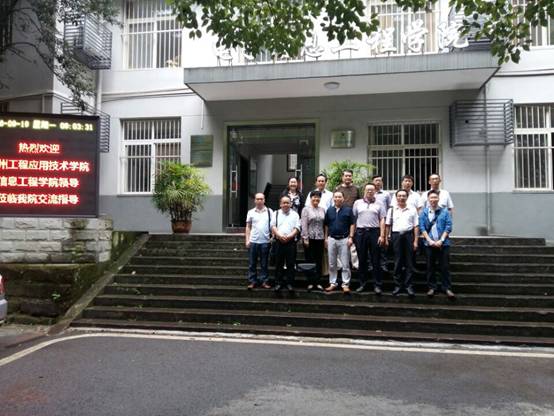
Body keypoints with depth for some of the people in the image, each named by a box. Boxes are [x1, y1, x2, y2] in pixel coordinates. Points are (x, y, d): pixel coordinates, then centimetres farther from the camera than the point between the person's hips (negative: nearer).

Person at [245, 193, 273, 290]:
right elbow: (248, 227, 8)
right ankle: (252, 281, 13)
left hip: (265, 241, -1)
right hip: (253, 241, 1)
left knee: (264, 263, 7)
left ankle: (264, 281, 15)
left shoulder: (269, 211, 3)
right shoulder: (251, 212, 6)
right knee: (252, 263, 5)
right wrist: (247, 240, 2)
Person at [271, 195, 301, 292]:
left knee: (291, 264, 1)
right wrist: (279, 235, -15)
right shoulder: (276, 214, 12)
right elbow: (273, 226, 1)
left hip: (291, 242, 0)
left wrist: (289, 236, -14)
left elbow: (297, 228, 0)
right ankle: (278, 283, 11)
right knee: (279, 263, 4)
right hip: (279, 242, 1)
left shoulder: (295, 214, 10)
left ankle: (289, 283, 9)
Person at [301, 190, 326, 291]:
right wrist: (305, 238, -12)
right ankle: (310, 282, 10)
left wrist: (325, 237, 5)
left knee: (319, 261, 5)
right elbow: (304, 225, -7)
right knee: (310, 260, 2)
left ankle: (317, 282, 13)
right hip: (310, 238, -4)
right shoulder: (306, 209, -2)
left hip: (320, 238, 4)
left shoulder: (322, 209, 10)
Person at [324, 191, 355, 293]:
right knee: (331, 264, 9)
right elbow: (326, 225, 13)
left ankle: (345, 284, 6)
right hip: (332, 239, 3)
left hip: (344, 239, -3)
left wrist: (351, 237, -8)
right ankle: (332, 283, 19)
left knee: (345, 264, 0)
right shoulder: (329, 210, 9)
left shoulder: (348, 210, 0)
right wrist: (326, 238, 8)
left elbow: (352, 224, -1)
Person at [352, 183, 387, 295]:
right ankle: (362, 283, 16)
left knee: (376, 260, 1)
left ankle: (377, 285, 8)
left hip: (374, 232, -1)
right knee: (362, 259, 7)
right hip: (360, 232, 1)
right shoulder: (357, 203, 10)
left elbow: (382, 220, 4)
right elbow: (353, 219, 8)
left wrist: (382, 235, -5)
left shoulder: (379, 204, 7)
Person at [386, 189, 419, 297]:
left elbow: (416, 226, 2)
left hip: (408, 235, -1)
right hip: (396, 235, 1)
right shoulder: (392, 210, 8)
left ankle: (408, 285, 10)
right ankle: (398, 285, 14)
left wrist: (415, 241, -4)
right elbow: (388, 225, 8)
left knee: (409, 262, 3)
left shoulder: (412, 210, 4)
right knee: (398, 262, 6)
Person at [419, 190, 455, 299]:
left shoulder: (445, 211, 3)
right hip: (429, 244, 1)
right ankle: (431, 287, 15)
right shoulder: (424, 212, 5)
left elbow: (448, 227, -2)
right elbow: (422, 227, 0)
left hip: (443, 243, -1)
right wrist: (430, 240, -9)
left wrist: (441, 240, -10)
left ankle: (447, 288, 9)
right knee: (430, 267, 6)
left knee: (444, 267, 2)